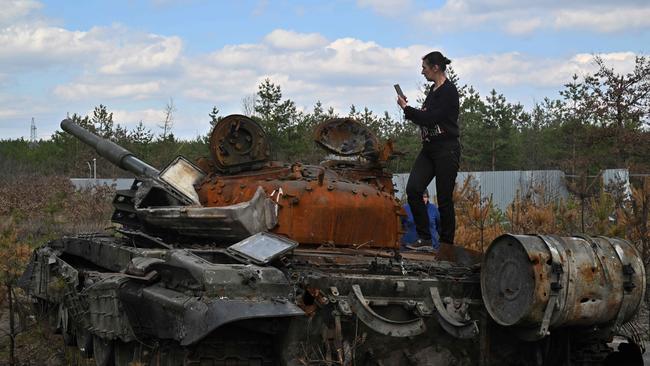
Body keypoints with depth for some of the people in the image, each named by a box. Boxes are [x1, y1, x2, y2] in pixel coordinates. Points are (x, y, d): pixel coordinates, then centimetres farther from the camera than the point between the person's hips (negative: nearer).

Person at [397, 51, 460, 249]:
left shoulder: (449, 91, -13)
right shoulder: (433, 91, 15)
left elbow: (431, 119, -20)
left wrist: (406, 108, -10)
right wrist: (409, 109, 5)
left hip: (447, 150, -8)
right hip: (429, 148, 8)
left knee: (444, 199, -2)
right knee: (413, 189, -6)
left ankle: (446, 243, 9)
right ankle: (424, 237, 0)